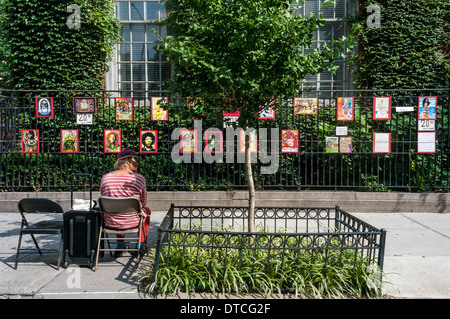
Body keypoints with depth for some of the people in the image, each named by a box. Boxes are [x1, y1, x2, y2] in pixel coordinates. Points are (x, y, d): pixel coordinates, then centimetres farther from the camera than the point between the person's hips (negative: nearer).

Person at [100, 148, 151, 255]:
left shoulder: (105, 177, -7)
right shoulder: (139, 178, -16)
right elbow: (143, 202, -4)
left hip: (111, 223, 3)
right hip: (133, 222, -3)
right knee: (146, 210, 32)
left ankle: (120, 246, 42)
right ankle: (141, 245, 41)